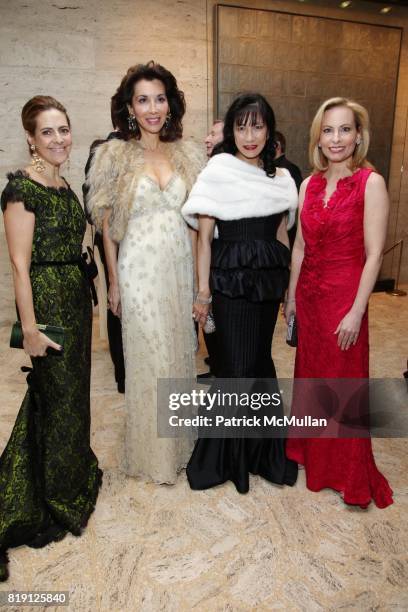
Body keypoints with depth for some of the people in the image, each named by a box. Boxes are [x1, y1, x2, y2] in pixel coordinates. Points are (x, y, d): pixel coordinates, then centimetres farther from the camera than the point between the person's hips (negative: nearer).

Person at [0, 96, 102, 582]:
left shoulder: (63, 185, 11)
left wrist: (86, 300, 15)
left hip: (75, 297, 8)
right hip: (46, 300, -8)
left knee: (70, 390, 18)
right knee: (59, 397, 5)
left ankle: (72, 473, 41)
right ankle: (56, 503, 27)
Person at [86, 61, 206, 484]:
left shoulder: (186, 153, 6)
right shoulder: (115, 155, -3)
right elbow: (107, 225, -1)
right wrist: (113, 282, -2)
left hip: (181, 267, 4)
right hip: (139, 270, -3)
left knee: (180, 351, 13)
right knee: (148, 358, 5)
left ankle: (180, 440, 36)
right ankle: (153, 453, 28)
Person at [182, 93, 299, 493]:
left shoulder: (281, 178, 10)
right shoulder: (218, 170, -5)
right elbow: (204, 237, -7)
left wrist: (288, 280, 14)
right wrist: (203, 292, -9)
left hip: (269, 280, 5)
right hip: (231, 280, -5)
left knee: (260, 358, 13)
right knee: (237, 365, 1)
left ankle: (262, 448, 33)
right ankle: (226, 455, 23)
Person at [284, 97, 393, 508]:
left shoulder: (370, 183, -9)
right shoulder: (309, 184, 7)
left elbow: (374, 254, -13)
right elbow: (300, 247, 10)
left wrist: (356, 311, -16)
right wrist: (291, 296, 10)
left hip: (344, 295, -5)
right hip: (309, 293, 5)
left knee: (343, 381, 8)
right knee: (310, 373, 17)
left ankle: (348, 475, 30)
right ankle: (309, 451, 40)